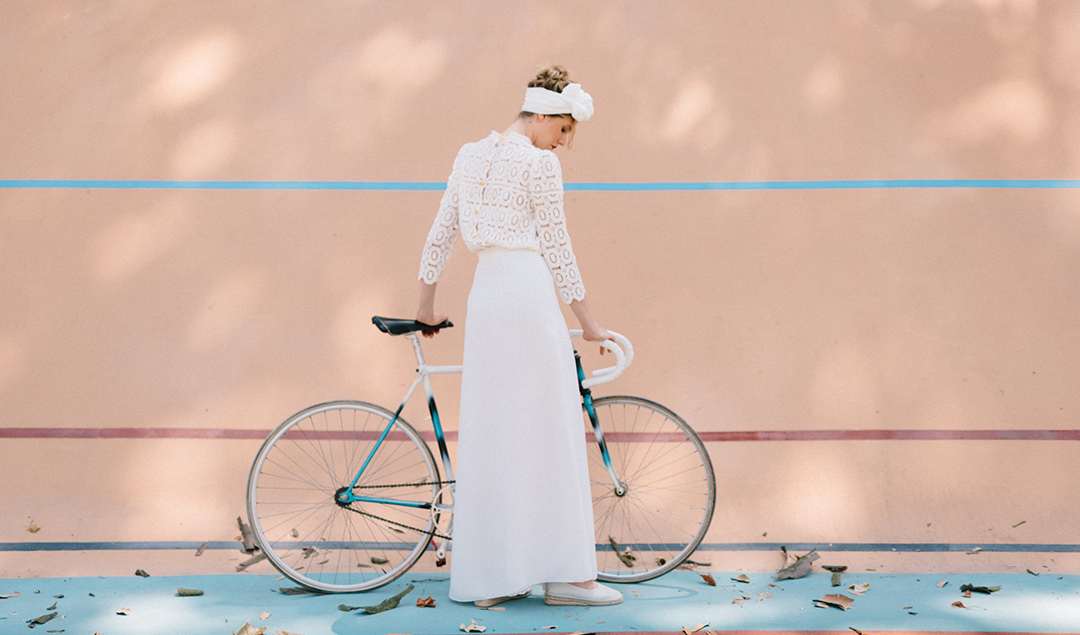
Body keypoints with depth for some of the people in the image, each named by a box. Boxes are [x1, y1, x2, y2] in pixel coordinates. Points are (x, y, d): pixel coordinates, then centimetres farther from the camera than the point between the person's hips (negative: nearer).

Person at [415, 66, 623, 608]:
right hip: (530, 293, -7)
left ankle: (490, 577, 11)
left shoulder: (470, 155, 16)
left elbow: (440, 234, 17)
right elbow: (555, 247, -5)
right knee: (547, 434, -3)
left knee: (489, 435, 8)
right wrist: (587, 321, 2)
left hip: (484, 294, 7)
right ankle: (563, 571, 1)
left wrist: (426, 306, 23)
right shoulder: (540, 163, -5)